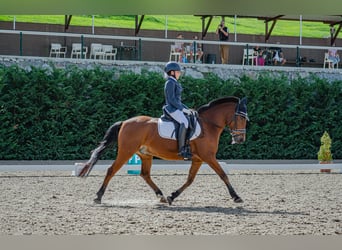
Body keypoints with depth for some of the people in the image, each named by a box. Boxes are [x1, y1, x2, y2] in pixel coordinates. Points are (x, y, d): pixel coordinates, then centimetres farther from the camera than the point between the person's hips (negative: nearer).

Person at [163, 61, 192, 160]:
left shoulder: (175, 83, 22)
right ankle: (181, 149, -34)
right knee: (184, 122, -31)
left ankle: (188, 148, 3)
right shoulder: (170, 83, -9)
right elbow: (171, 99, -17)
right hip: (172, 109, -11)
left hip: (177, 108, 11)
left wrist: (186, 108, 15)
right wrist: (183, 109, -18)